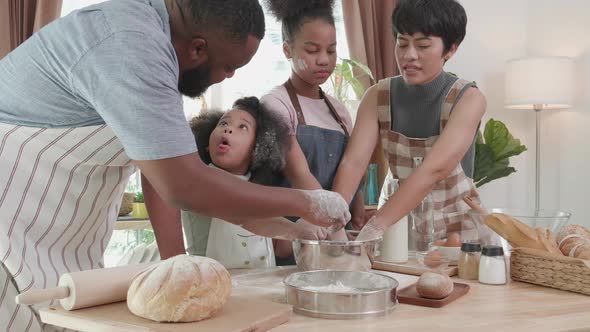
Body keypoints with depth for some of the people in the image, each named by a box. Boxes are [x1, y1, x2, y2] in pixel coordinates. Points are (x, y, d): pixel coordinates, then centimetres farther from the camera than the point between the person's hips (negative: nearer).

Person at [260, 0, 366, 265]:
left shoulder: (338, 110, 10)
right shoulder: (275, 104, -9)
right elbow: (300, 176, -20)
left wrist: (360, 233, -1)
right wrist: (337, 234, -28)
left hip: (339, 238, 5)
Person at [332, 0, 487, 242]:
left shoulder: (468, 99, -13)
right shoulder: (377, 97, -4)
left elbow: (434, 169, -26)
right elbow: (353, 162, -14)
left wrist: (376, 226, -36)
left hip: (460, 227, -2)